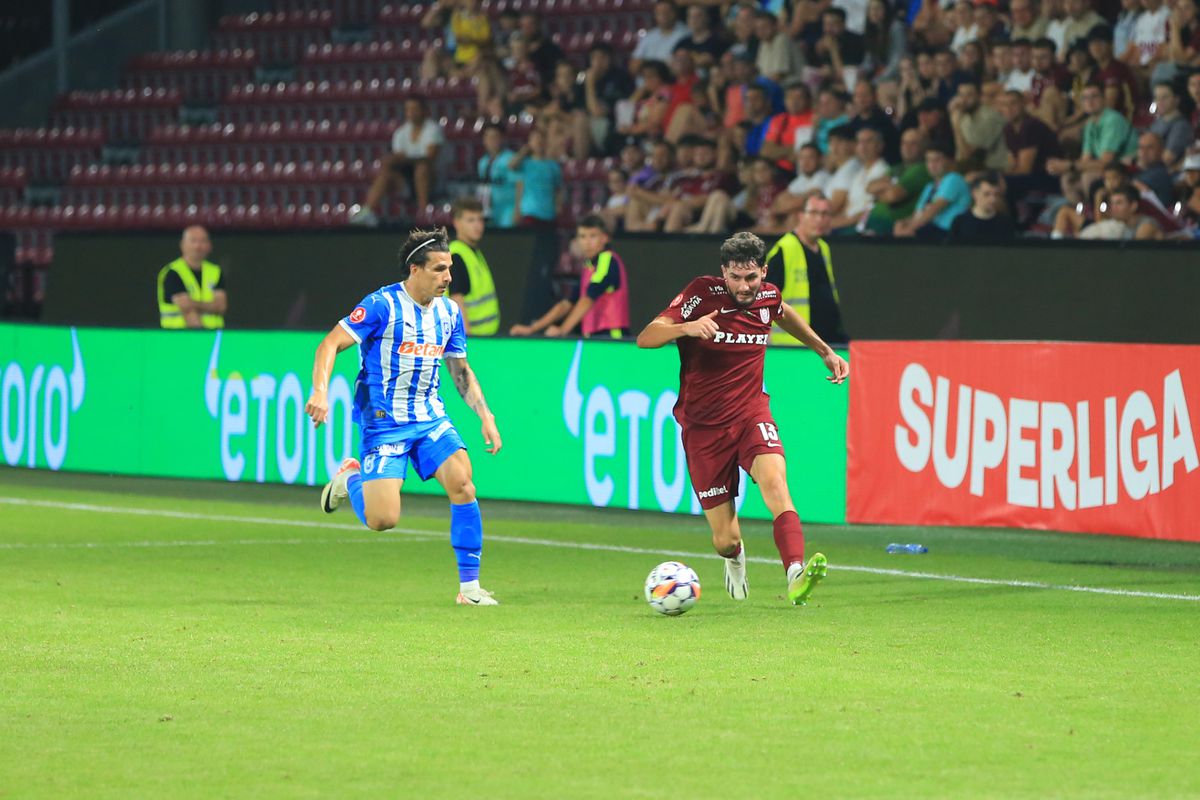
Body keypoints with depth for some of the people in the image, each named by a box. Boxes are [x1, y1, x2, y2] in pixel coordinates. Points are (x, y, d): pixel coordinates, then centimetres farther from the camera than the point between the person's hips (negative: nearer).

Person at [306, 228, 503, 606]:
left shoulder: (448, 312, 7)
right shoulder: (383, 305, -12)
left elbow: (460, 370, 20)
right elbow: (330, 344, -14)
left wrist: (485, 417, 10)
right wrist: (320, 391, -29)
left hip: (431, 418, 5)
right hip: (383, 421, -5)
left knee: (462, 482, -19)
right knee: (382, 519, -14)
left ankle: (469, 586, -10)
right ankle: (350, 478, 22)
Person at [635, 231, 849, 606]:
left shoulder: (768, 296, 1)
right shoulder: (702, 294, -13)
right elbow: (645, 338, -21)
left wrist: (826, 352, 29)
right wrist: (686, 327, -39)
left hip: (751, 413, 2)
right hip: (704, 426, -2)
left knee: (774, 480, -31)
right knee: (725, 540, 0)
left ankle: (796, 576, -47)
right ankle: (735, 558, 40)